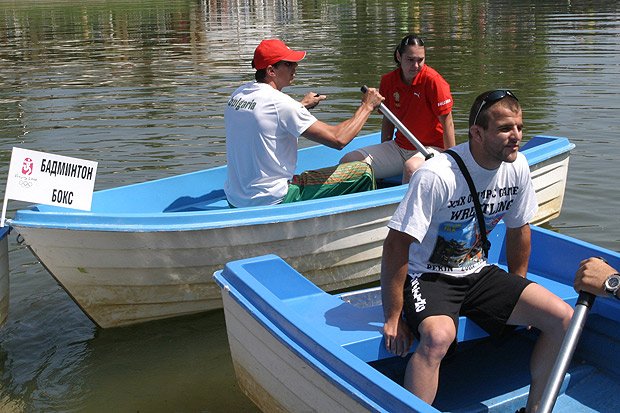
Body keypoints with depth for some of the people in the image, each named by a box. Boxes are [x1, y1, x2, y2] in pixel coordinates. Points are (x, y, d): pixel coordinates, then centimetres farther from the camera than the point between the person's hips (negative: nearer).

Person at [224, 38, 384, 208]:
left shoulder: (238, 94, 5)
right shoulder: (279, 102, -19)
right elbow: (338, 139, -18)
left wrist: (302, 105, 31)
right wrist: (367, 106, -5)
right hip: (273, 202, -9)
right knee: (363, 171, -3)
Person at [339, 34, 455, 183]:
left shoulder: (432, 80, -14)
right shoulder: (388, 81, 1)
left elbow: (447, 122, -12)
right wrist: (383, 155, 13)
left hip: (431, 147, -5)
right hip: (398, 147, 5)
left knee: (411, 167, -41)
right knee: (347, 161, -11)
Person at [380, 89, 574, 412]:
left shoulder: (517, 167, -4)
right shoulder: (436, 176, -25)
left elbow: (518, 229, 12)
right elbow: (396, 246, -22)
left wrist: (517, 293, 18)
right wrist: (394, 317, -19)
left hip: (478, 273, 7)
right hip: (427, 277, -6)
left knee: (563, 318, -8)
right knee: (439, 336, -38)